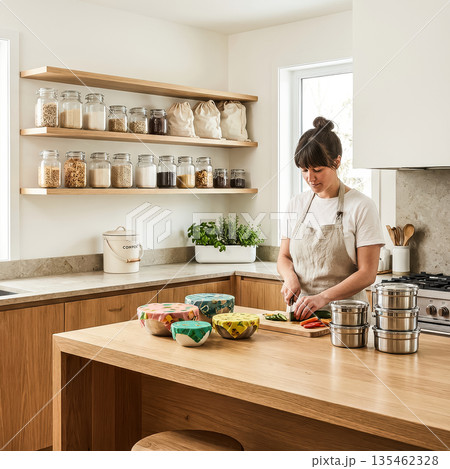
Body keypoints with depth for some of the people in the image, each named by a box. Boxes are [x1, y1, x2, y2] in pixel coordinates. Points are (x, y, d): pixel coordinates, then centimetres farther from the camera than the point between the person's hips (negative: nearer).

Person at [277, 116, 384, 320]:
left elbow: (367, 273, -7)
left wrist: (323, 297, -19)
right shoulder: (296, 204, 10)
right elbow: (284, 257, 17)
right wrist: (290, 276, -5)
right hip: (302, 310, 4)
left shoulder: (361, 206, -4)